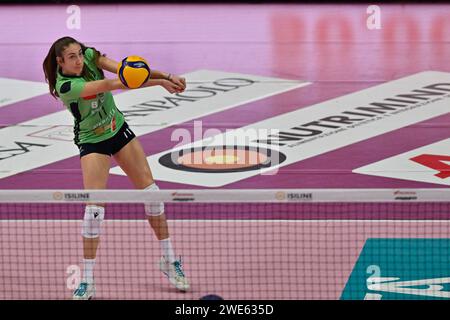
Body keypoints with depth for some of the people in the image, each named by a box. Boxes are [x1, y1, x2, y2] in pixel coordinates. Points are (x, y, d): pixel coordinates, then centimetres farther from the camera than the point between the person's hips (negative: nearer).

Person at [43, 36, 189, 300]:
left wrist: (167, 76, -36)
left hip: (119, 129, 6)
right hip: (92, 142, -5)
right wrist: (158, 82, -43)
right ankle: (87, 281, -4)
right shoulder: (65, 86, -28)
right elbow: (109, 85, -36)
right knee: (94, 208, -14)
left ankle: (169, 261, 14)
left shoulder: (90, 56, -12)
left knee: (150, 191, 2)